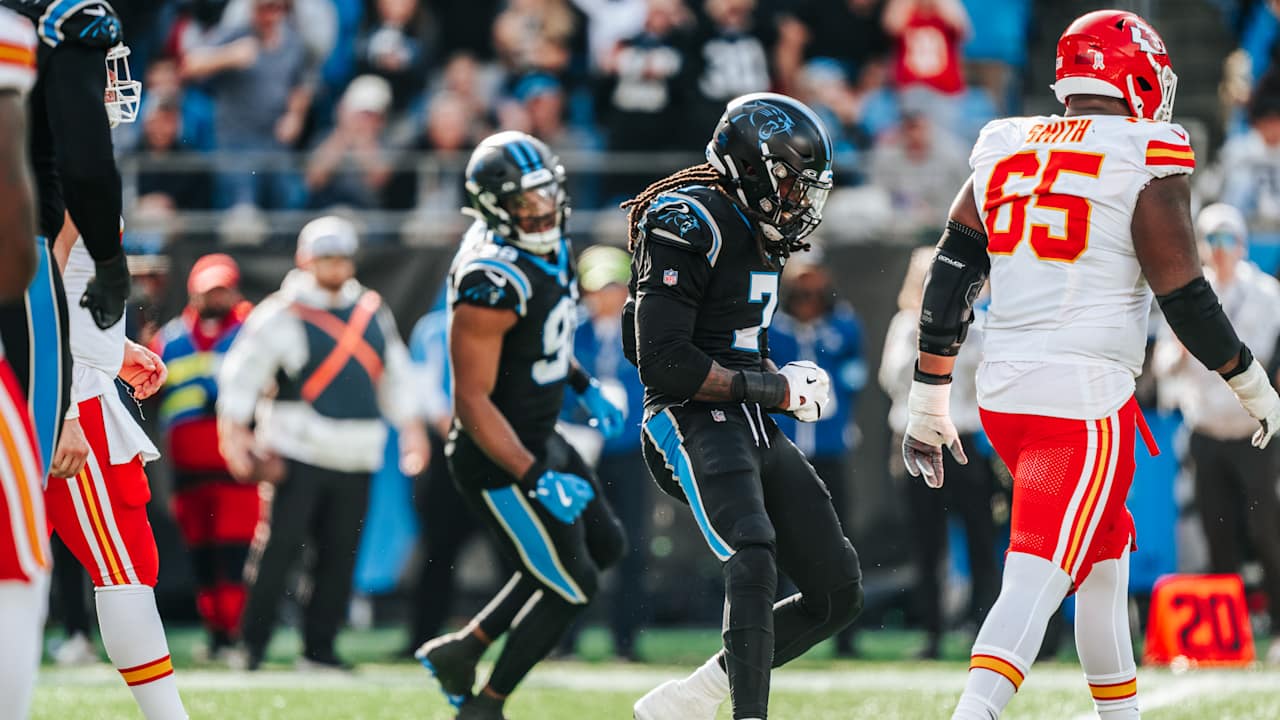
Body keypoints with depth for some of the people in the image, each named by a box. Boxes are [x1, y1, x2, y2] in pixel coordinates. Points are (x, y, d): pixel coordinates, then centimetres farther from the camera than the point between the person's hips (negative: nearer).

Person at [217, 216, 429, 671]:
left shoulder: (372, 311, 13)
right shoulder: (281, 314, -6)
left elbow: (395, 375, 22)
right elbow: (241, 376, -7)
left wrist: (411, 428, 18)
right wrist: (234, 436, -14)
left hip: (354, 458, 6)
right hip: (296, 454, -6)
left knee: (339, 556, 5)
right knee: (278, 549, -9)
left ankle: (319, 648, 13)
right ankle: (251, 644, -1)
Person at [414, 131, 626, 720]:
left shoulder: (547, 245, -1)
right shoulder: (492, 284, -30)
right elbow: (472, 401, -28)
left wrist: (584, 388, 21)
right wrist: (536, 479, -31)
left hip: (539, 441, 10)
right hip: (497, 458, -10)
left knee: (602, 546, 21)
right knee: (571, 586, 2)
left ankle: (462, 650, 25)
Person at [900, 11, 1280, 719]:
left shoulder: (1002, 153, 9)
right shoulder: (1146, 163, -7)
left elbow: (947, 284, 9)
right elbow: (1185, 299, -6)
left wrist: (927, 405, 16)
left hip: (1002, 395, 7)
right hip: (1085, 403, -7)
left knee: (1105, 553, 23)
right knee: (1035, 580, -12)